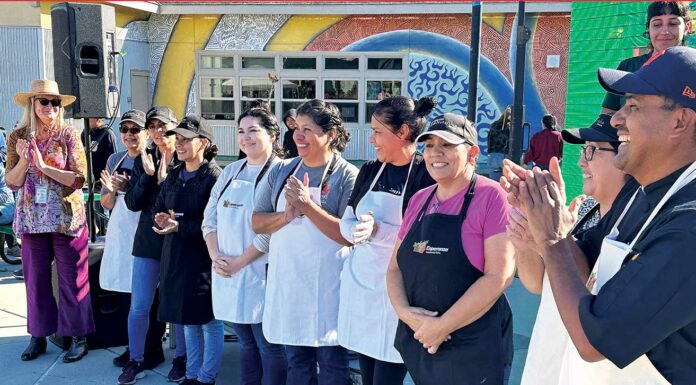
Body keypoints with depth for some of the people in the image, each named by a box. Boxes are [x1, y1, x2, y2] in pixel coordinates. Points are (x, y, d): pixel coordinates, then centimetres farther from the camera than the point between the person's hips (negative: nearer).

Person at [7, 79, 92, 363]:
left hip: (66, 218, -3)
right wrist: (24, 160, -15)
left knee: (72, 278, 3)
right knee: (35, 278, 11)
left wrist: (43, 166, -18)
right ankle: (38, 336, 24)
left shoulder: (68, 135, -4)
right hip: (32, 219, 3)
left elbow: (79, 179, -11)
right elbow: (11, 182, 2)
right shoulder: (18, 137, 4)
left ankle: (78, 336, 15)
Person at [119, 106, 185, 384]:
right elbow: (132, 203, -1)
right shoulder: (143, 160, 4)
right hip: (148, 239, 3)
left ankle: (181, 357, 25)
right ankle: (136, 360, 22)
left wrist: (167, 181, -20)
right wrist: (147, 175, -15)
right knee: (139, 306, 6)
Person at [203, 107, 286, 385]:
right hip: (227, 273, 6)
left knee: (269, 346, 3)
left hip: (260, 274, -6)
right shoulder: (230, 172, 12)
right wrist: (216, 257, -5)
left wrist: (239, 262, -13)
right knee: (246, 343, 17)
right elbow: (210, 218, 10)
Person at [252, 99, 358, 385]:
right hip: (287, 284, 5)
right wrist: (286, 215, -14)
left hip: (328, 288, -4)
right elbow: (257, 223, 5)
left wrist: (307, 207, -23)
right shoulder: (282, 171, 7)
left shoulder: (347, 175, -9)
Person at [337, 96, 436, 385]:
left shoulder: (427, 175, -11)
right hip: (359, 286, 6)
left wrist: (377, 230, -24)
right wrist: (359, 230, -14)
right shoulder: (369, 171, 8)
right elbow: (346, 224, 7)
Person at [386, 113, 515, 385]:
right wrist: (404, 312, -10)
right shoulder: (418, 200, 8)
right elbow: (395, 267, 9)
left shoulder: (490, 196, -10)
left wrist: (442, 326, -16)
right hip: (418, 343, 6)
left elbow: (499, 275, -17)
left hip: (475, 349, -5)